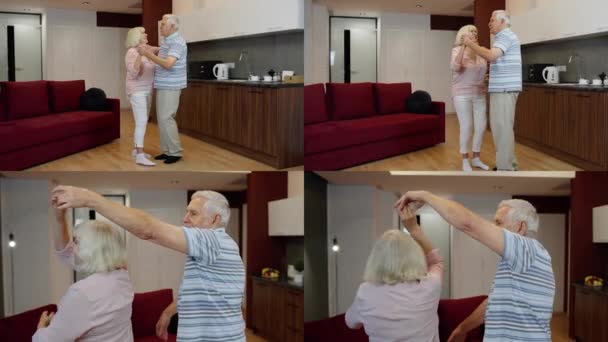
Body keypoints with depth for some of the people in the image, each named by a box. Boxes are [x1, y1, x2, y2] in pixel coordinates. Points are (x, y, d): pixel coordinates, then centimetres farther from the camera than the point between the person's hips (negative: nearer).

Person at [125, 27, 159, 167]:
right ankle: (140, 156, -17)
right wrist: (140, 55, -31)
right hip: (137, 91, -8)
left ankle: (137, 149, 22)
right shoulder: (132, 52, -14)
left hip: (147, 91, 8)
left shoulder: (148, 50, 7)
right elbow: (133, 73, -23)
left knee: (143, 121, 12)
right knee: (141, 122, -14)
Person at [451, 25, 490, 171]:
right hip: (462, 94, -5)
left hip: (479, 95, 5)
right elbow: (455, 67, -27)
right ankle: (465, 160, 9)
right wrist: (463, 47, -33)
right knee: (466, 127, -4)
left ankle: (476, 159, 18)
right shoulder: (457, 50, -7)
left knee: (481, 126, 3)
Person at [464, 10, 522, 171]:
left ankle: (505, 169, -7)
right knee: (500, 126, 15)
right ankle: (509, 163, 22)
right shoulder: (504, 36, 22)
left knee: (503, 127, -9)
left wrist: (471, 44, -17)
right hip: (501, 88, 11)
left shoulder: (506, 35, -12)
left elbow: (491, 56, -26)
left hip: (504, 89, -11)